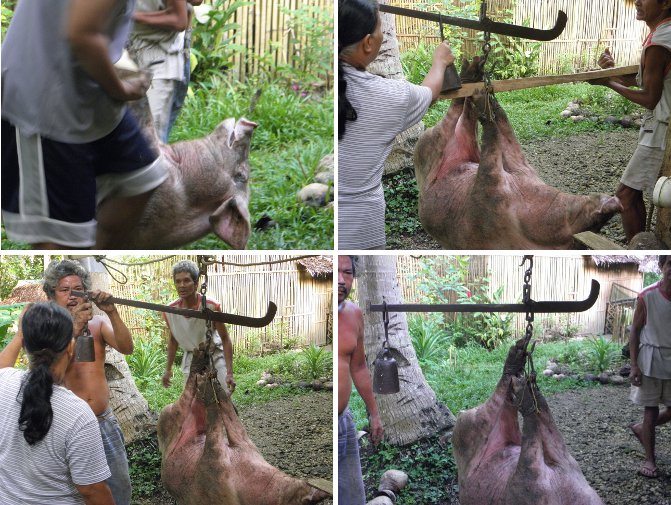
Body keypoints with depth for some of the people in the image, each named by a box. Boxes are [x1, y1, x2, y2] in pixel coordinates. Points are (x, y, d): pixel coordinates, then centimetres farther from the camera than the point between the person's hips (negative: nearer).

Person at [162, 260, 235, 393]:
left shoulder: (212, 306, -23)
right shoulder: (169, 311, -13)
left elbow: (225, 339, -16)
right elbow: (173, 340, 6)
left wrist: (229, 373, -21)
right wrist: (168, 369, 11)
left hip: (214, 355, -3)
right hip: (191, 358, 3)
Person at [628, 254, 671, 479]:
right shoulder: (647, 296, -10)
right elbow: (635, 331, -4)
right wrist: (634, 365, -9)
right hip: (651, 359, -3)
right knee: (651, 409, 2)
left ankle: (641, 428, 33)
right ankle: (650, 460, 10)